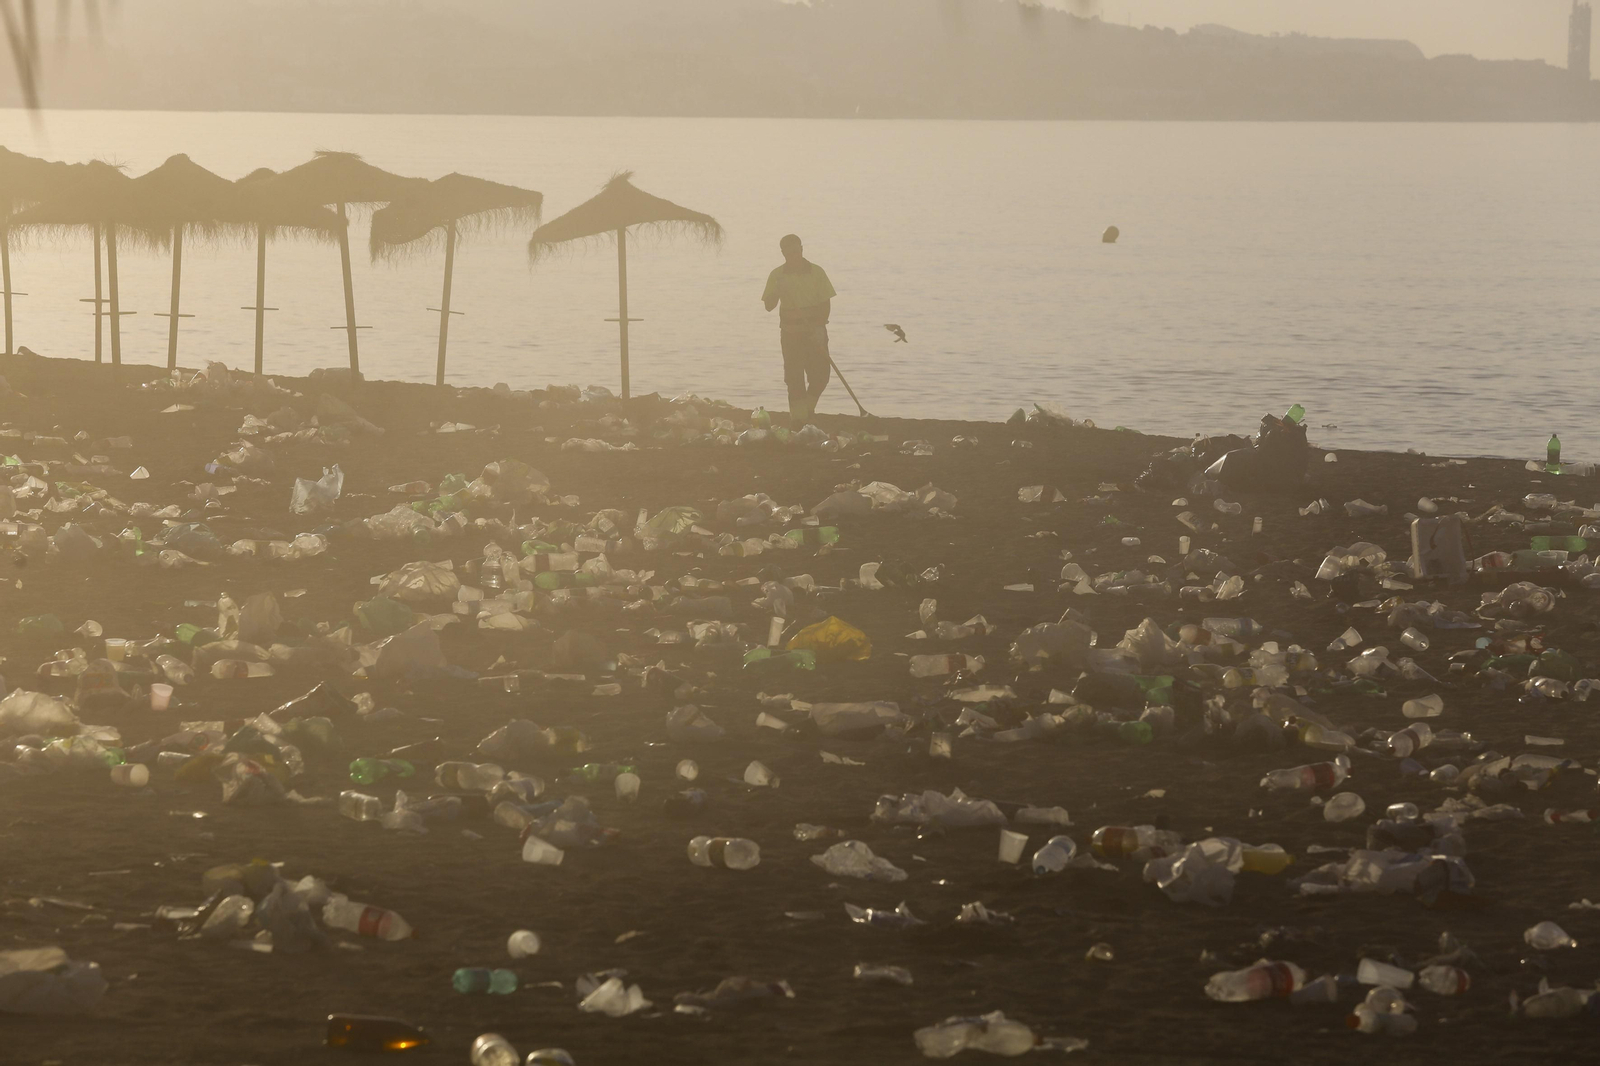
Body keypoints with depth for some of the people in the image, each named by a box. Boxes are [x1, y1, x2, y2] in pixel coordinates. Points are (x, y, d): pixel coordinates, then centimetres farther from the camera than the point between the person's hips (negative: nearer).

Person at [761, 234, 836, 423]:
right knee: (794, 377, -4)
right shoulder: (778, 276, 2)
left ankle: (808, 408, 23)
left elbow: (826, 303, 1)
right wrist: (776, 291, -19)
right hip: (791, 331, 0)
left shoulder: (816, 272, 1)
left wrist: (819, 325, -12)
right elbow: (769, 305, 1)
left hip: (815, 331, 0)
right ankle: (798, 415, 2)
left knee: (820, 375, -2)